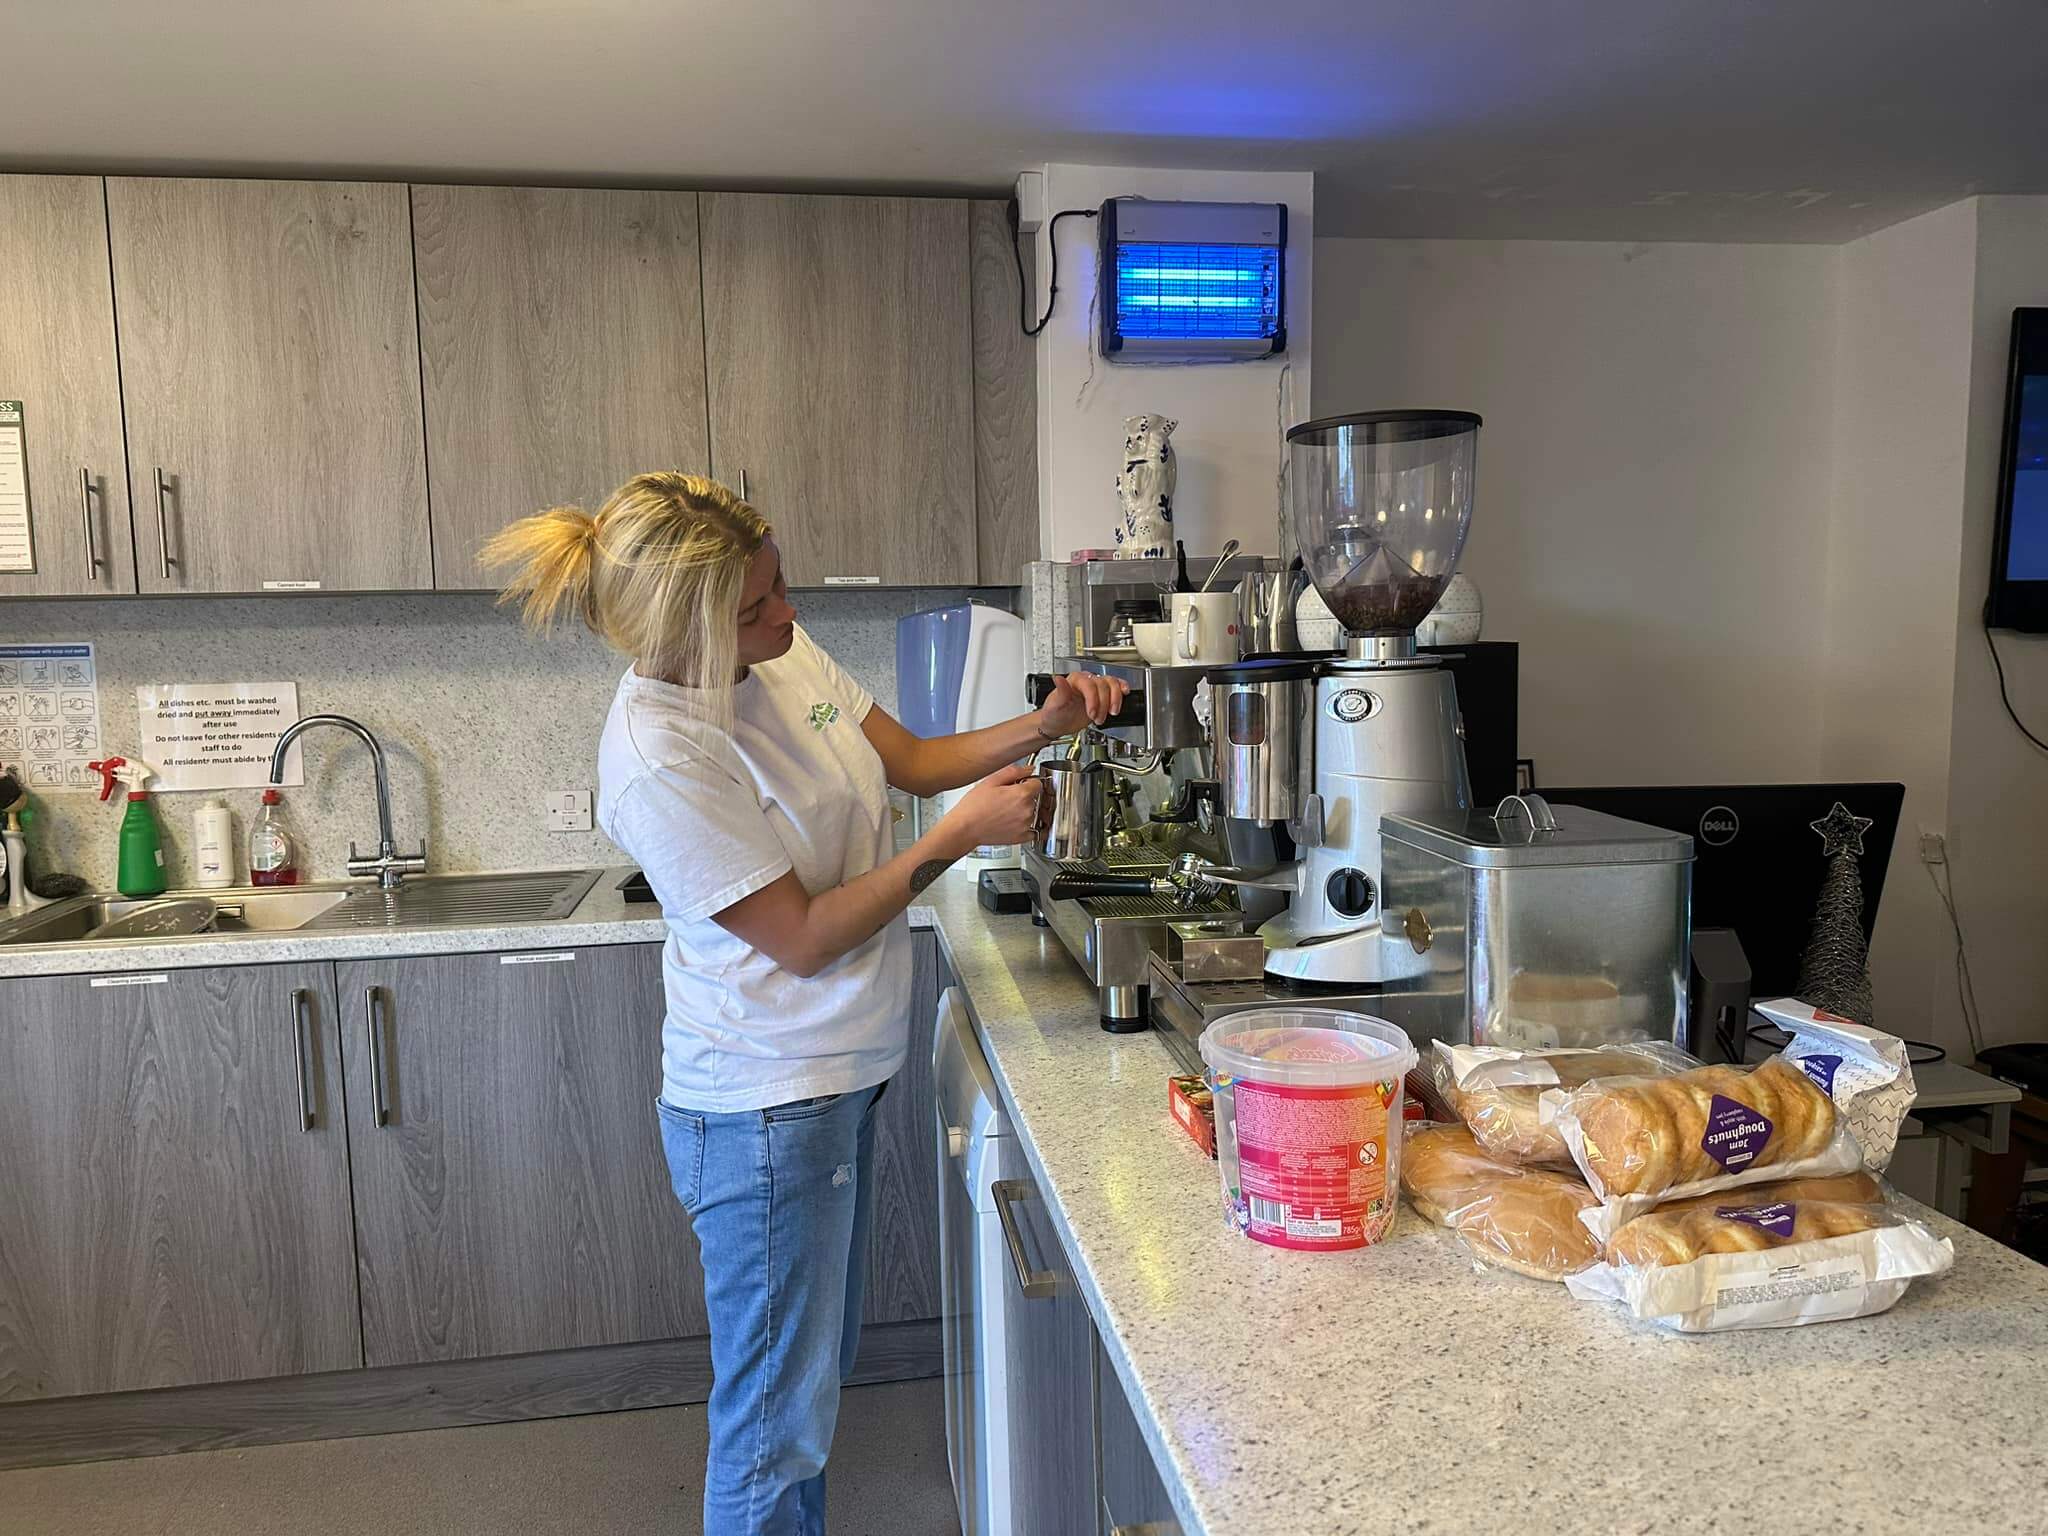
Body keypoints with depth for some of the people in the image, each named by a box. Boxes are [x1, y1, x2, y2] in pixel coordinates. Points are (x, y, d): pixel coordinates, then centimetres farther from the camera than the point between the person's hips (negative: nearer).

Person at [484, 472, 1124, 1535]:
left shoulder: (784, 654, -2)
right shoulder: (657, 761, -26)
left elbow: (910, 760, 10)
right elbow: (806, 938, -21)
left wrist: (1039, 727, -4)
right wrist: (958, 836, -21)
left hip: (837, 1074, 9)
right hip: (767, 1108, -9)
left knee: (822, 1362, 26)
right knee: (779, 1418, 9)